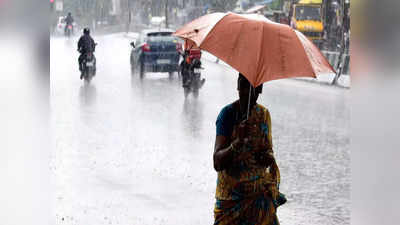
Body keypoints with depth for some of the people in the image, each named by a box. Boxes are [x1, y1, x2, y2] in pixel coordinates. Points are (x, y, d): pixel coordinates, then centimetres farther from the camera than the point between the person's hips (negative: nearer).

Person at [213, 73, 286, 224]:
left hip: (260, 193, 4)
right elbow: (217, 163, -21)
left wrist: (269, 157, -5)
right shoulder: (228, 114, -13)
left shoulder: (263, 114, 3)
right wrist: (238, 142, -37)